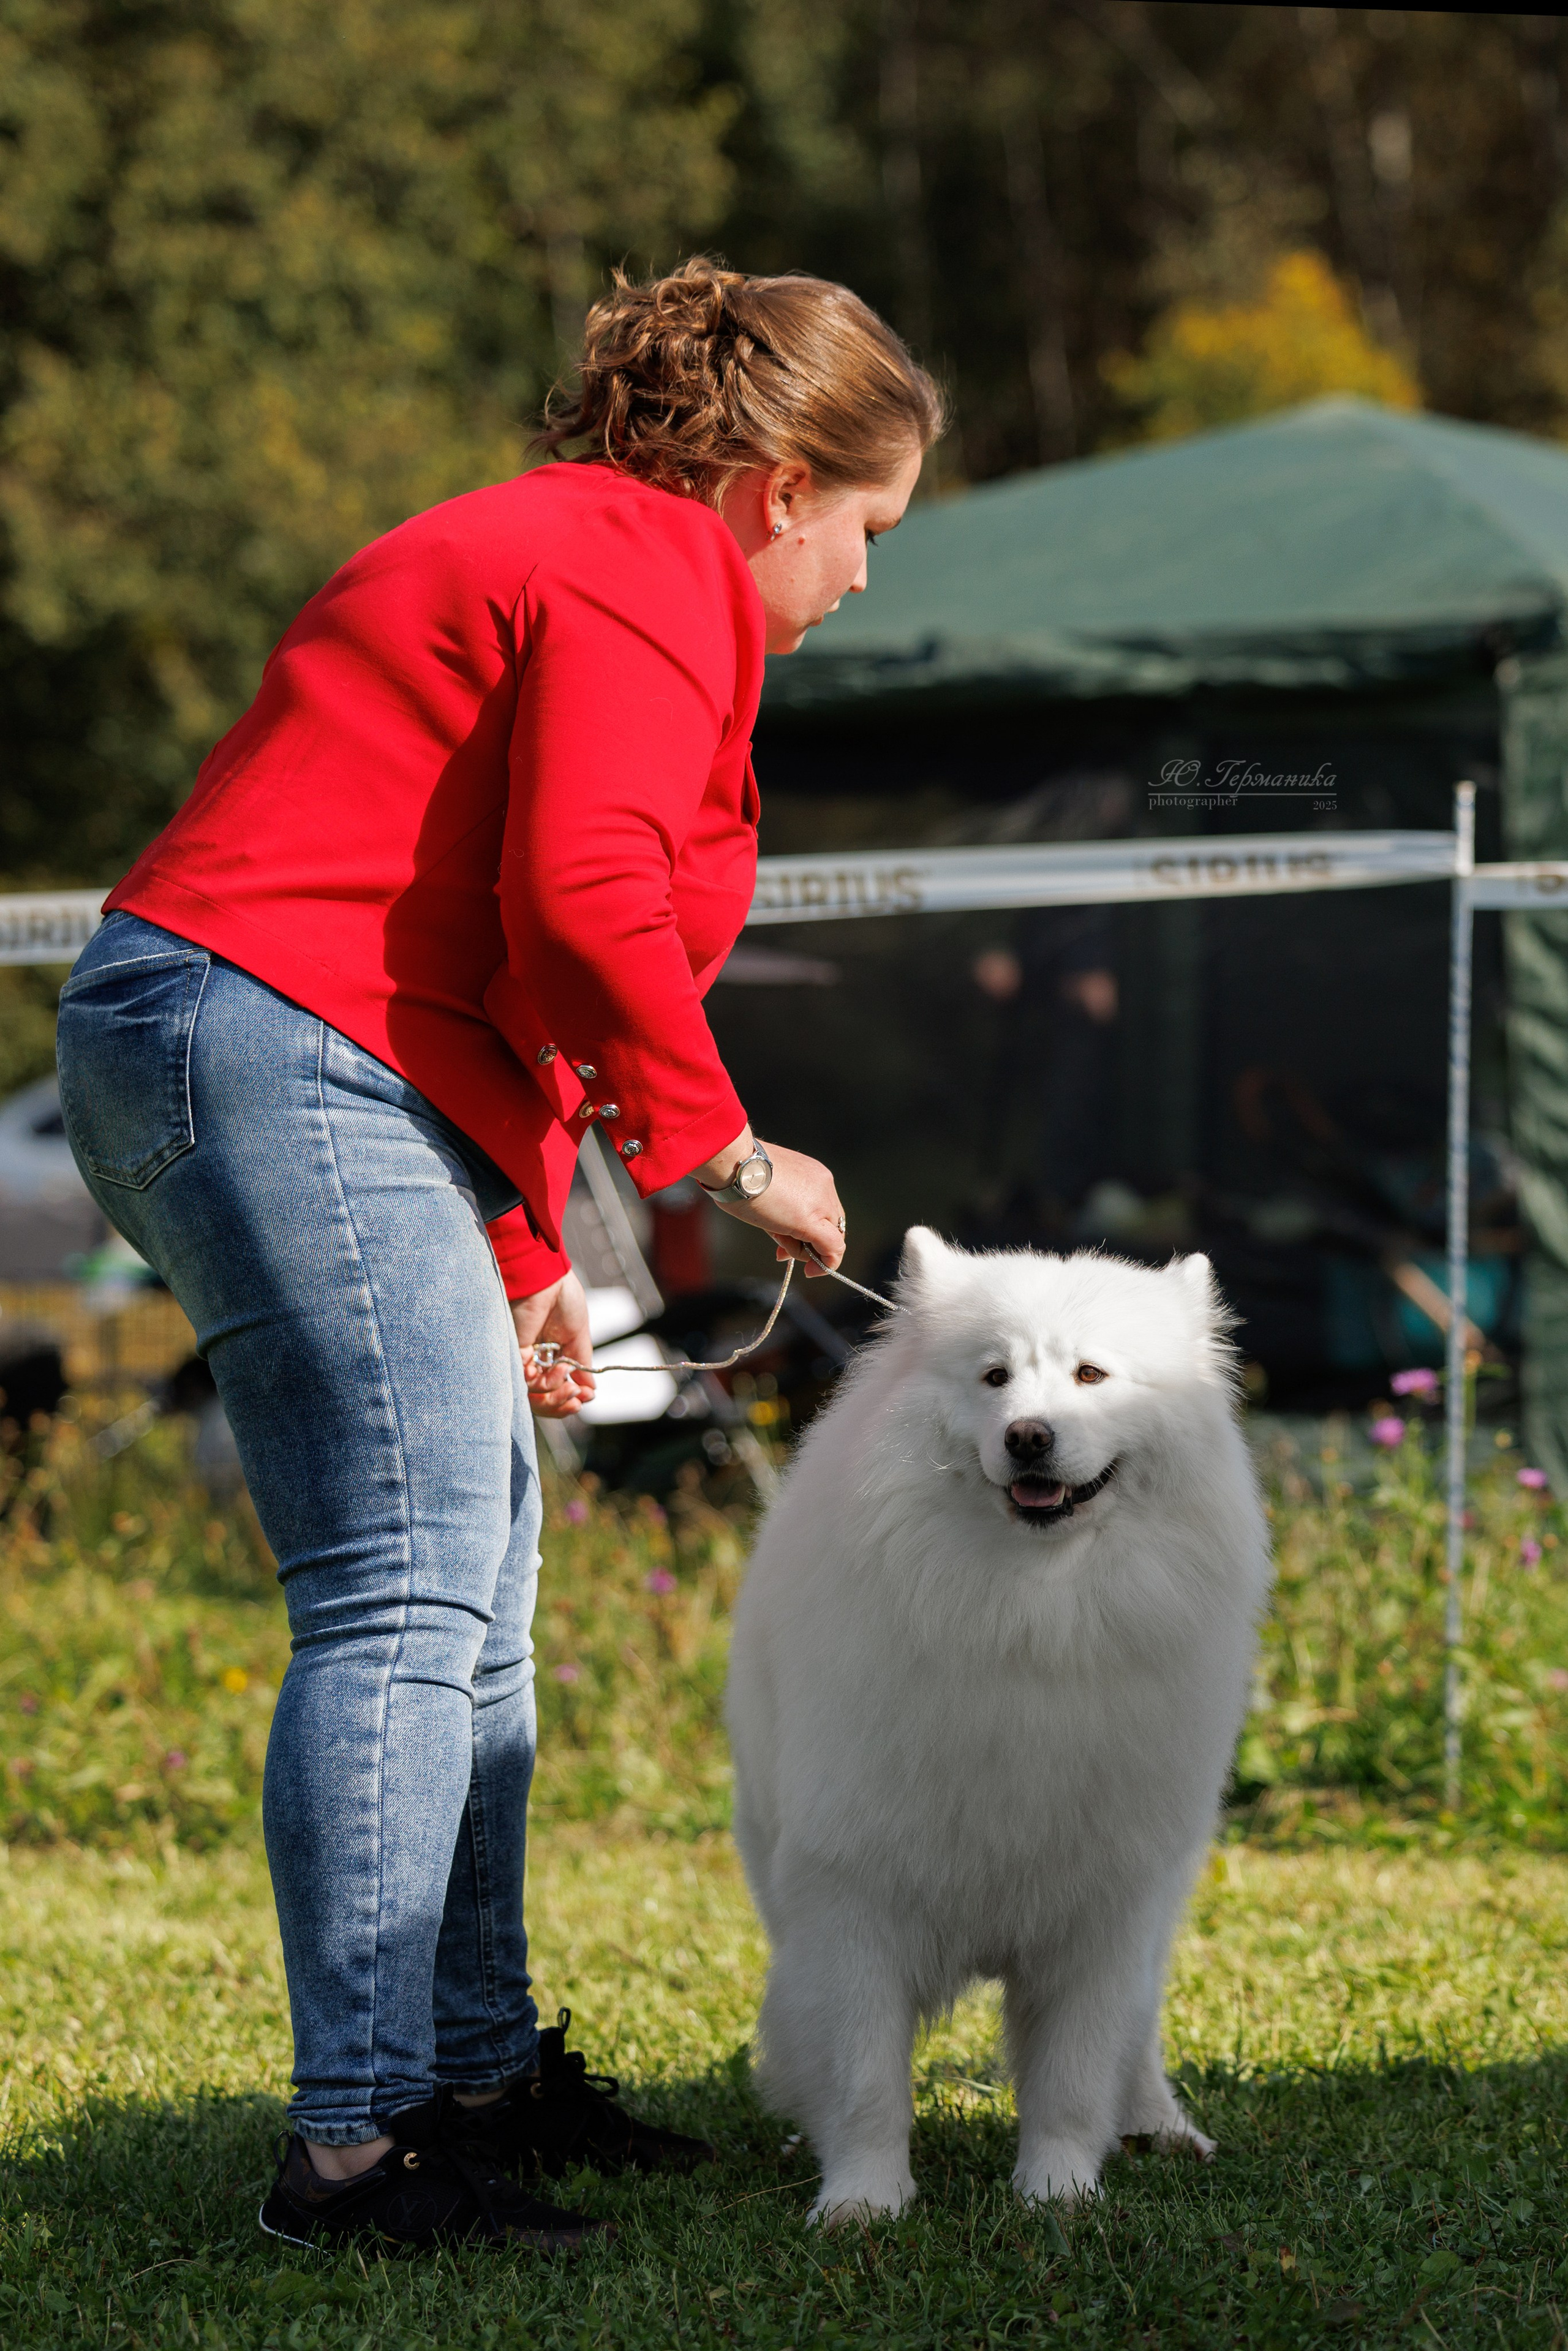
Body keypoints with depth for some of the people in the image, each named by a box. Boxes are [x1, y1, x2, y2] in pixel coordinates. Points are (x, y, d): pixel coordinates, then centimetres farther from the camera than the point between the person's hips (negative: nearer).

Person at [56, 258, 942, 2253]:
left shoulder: (546, 554, 26)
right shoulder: (647, 576, -8)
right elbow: (584, 898, -22)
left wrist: (522, 1259, 27)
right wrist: (720, 1151, -9)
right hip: (283, 1053, -11)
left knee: (469, 1579, 16)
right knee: (406, 1599, -15)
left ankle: (474, 2069, 24)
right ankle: (355, 2142, -18)